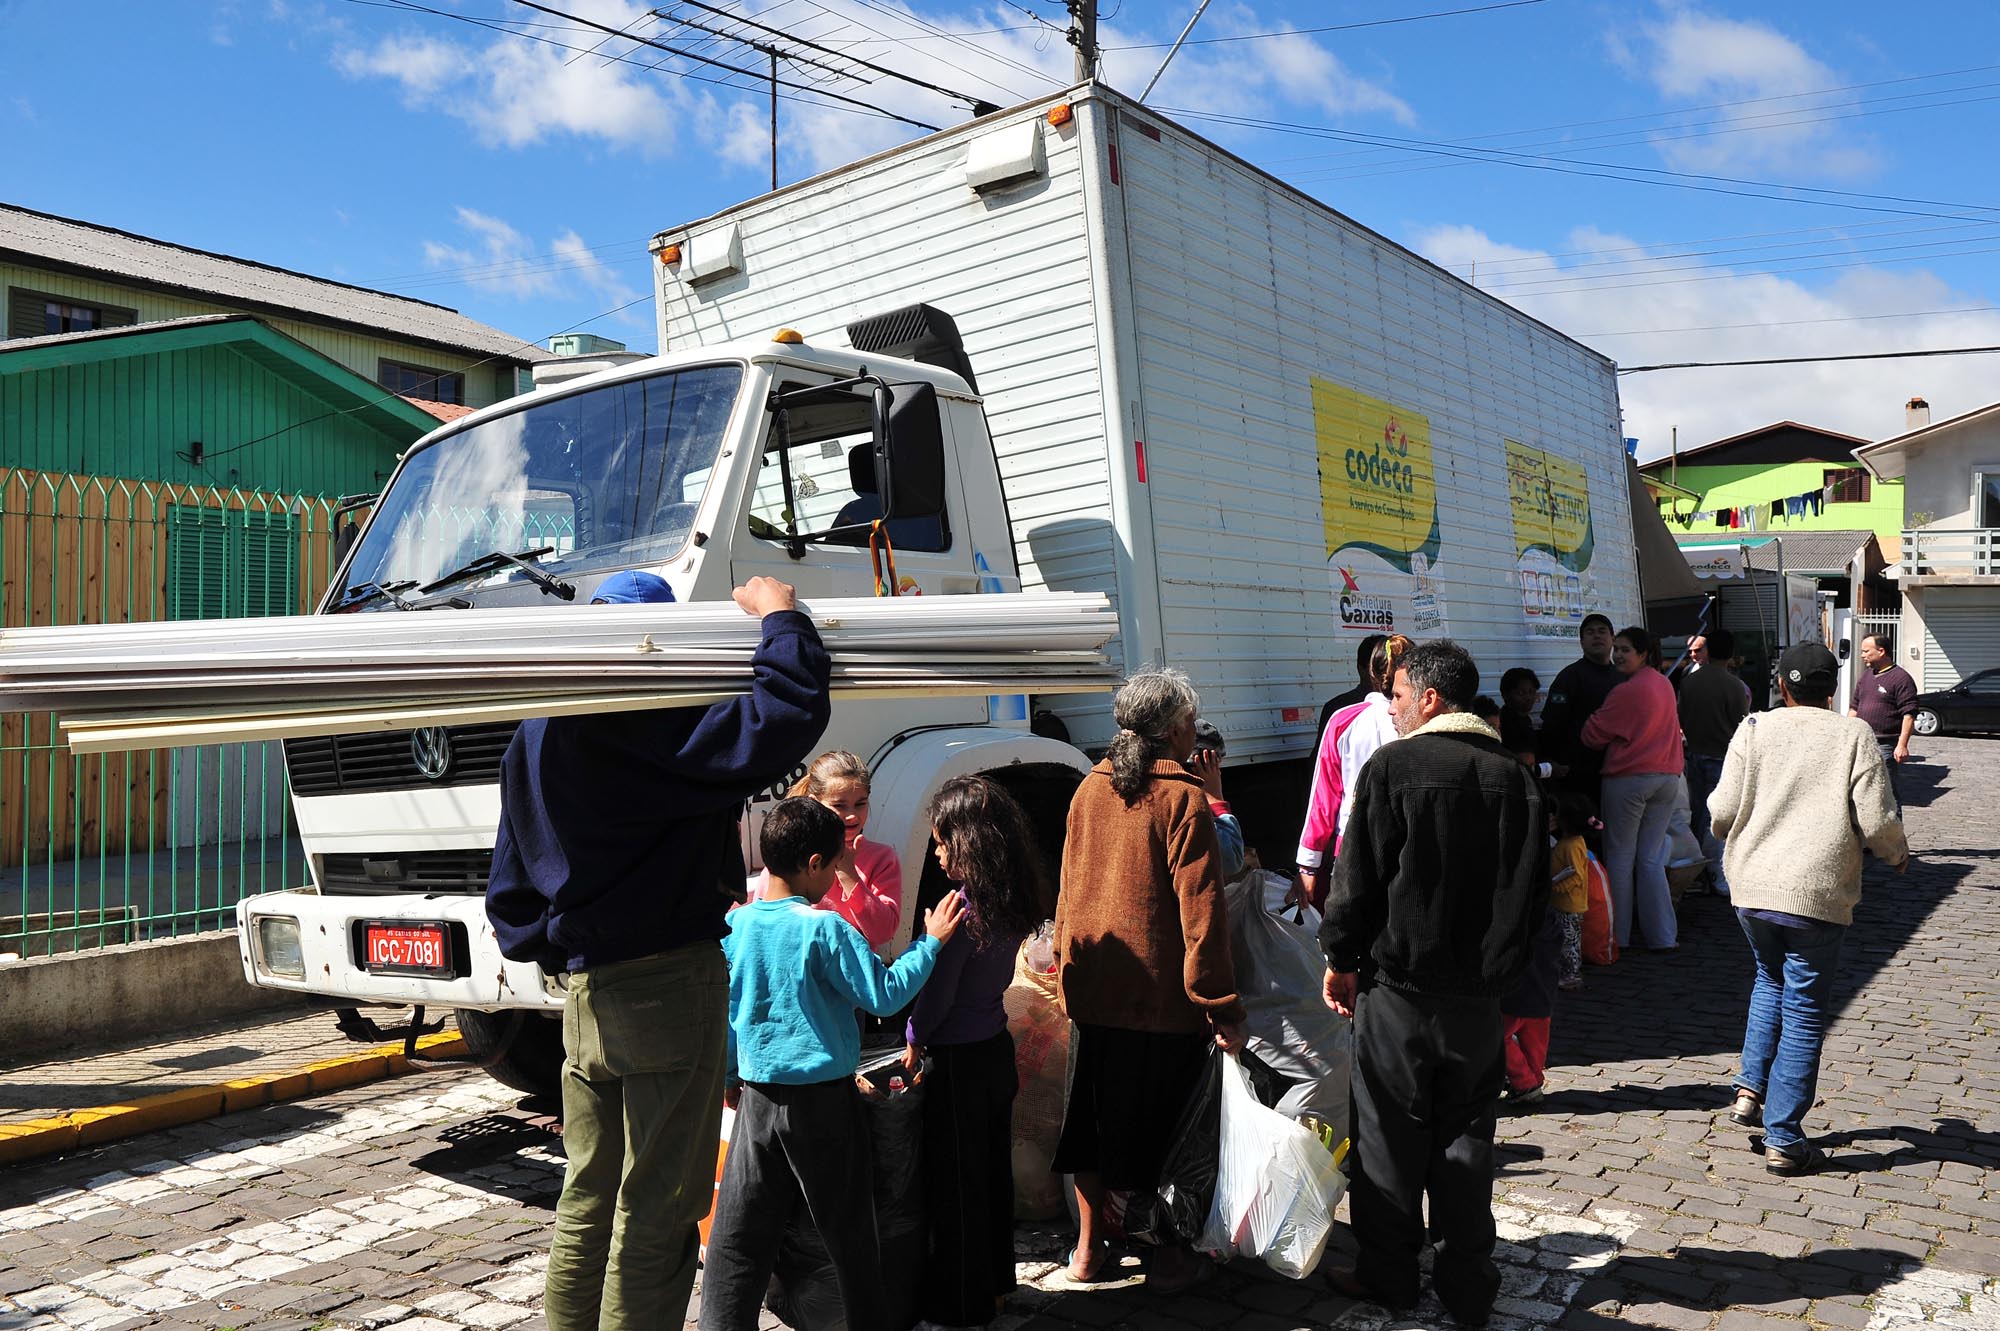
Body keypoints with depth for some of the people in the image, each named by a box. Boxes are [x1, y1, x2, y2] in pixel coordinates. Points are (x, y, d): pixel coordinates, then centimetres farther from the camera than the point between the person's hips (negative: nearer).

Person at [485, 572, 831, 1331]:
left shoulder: (534, 734, 12)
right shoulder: (646, 722, -18)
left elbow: (511, 889, 17)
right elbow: (783, 722, -27)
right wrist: (781, 618, -13)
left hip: (583, 989, 9)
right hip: (667, 983, -9)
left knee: (588, 1200, 19)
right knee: (657, 1209, 2)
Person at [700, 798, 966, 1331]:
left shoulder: (734, 925, 0)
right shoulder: (824, 928, -16)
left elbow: (722, 1009, 8)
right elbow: (883, 994, -13)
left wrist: (730, 1076, 21)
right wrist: (931, 942, -4)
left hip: (758, 1095, 4)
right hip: (824, 1099, -4)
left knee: (740, 1229, 10)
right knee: (848, 1228, 12)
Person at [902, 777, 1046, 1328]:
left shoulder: (961, 910, -24)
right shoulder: (1011, 905, -1)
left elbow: (936, 993, -18)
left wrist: (914, 1040, -3)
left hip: (958, 1060, -8)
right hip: (997, 1048, 8)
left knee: (955, 1185, 7)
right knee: (993, 1171, 21)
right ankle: (996, 1281, 36)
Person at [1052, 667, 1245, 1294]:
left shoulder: (1089, 790, 3)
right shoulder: (1182, 799, -15)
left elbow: (1069, 889, 10)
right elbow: (1200, 911, -18)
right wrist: (1222, 1006, -14)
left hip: (1091, 988, 5)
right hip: (1161, 995, -5)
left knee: (1093, 1117, 18)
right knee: (1161, 1124, 10)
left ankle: (1089, 1247, 30)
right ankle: (1168, 1255, 23)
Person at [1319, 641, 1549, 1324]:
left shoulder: (1392, 766, -13)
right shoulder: (1515, 774, 1)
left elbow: (1359, 875, -12)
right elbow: (1534, 887, 8)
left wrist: (1341, 958, 0)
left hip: (1398, 984, -4)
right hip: (1480, 989, 4)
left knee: (1391, 1135, 9)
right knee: (1466, 1135, 15)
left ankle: (1389, 1274, 22)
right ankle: (1468, 1285, 23)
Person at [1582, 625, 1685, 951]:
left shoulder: (1626, 692, -15)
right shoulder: (1665, 685, 9)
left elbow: (1593, 736, -8)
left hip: (1629, 780, -7)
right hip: (1667, 777, 7)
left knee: (1620, 857, 3)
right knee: (1652, 858, 11)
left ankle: (1618, 935, 9)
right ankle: (1662, 935, 11)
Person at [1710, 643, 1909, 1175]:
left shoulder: (1755, 729, 1)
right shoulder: (1853, 735, -3)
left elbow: (1722, 813, -2)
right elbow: (1876, 820, -8)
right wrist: (1897, 853, 14)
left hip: (1752, 890, 3)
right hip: (1817, 896, -3)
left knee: (1770, 981, 27)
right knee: (1804, 1012, 6)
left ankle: (1750, 1089, 18)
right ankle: (1783, 1140, 9)